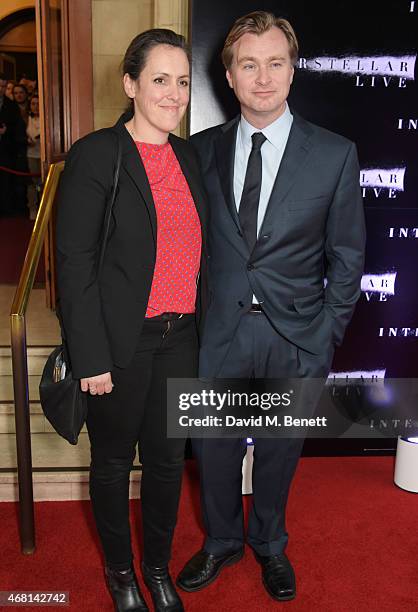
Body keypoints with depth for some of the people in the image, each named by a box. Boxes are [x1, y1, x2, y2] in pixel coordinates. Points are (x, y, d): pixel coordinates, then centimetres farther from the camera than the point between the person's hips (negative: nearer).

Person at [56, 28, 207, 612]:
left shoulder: (189, 157, 8)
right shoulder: (94, 155, -10)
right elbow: (75, 263, -13)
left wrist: (202, 330, 10)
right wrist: (91, 358, -14)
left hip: (180, 339, 5)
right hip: (120, 344, -5)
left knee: (168, 460, 17)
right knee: (113, 461, 15)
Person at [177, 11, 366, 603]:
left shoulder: (335, 154, -5)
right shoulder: (202, 150, 0)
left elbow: (347, 256, -1)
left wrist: (328, 336, -4)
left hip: (296, 337, -1)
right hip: (221, 331, 2)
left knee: (279, 450, 17)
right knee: (214, 447, 16)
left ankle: (269, 544, 45)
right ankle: (222, 542, 44)